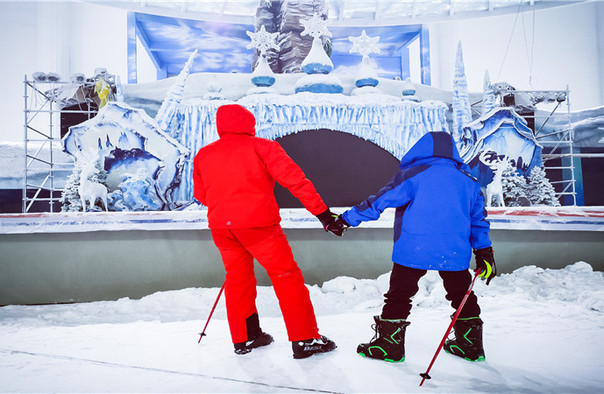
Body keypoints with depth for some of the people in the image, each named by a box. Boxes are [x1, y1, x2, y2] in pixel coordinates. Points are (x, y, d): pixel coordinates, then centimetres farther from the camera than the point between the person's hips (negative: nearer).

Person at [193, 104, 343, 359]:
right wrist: (322, 212, -6)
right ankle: (304, 340, 10)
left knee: (237, 278, 21)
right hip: (257, 223, -5)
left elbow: (201, 195, 21)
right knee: (287, 276, 5)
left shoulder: (203, 155, 14)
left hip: (220, 227, 5)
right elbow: (294, 179, -7)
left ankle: (244, 338, 31)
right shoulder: (261, 146, 1)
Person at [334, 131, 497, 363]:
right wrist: (484, 253, 25)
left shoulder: (413, 174, -2)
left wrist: (348, 218, 3)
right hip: (455, 252, 5)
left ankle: (390, 343, 12)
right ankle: (470, 344, 31)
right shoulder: (468, 181, 13)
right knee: (462, 294, 21)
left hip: (414, 250, -4)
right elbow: (478, 219, 17)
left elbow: (382, 200, -5)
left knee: (399, 294, 6)